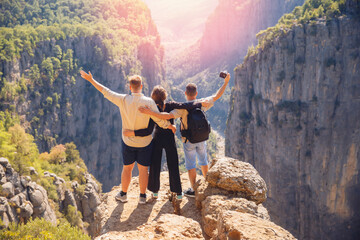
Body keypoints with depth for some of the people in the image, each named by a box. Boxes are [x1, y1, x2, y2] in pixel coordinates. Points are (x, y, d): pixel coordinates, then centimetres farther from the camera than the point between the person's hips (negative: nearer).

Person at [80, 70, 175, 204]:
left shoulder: (123, 100, -14)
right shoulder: (148, 102, -17)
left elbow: (105, 92, -3)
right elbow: (160, 121, -16)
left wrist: (91, 80, 8)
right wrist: (171, 126, 4)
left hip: (128, 141, 1)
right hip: (145, 142, -1)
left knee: (127, 168, 18)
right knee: (143, 169, 13)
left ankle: (123, 194, 31)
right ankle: (142, 196, 22)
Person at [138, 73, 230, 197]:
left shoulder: (183, 108, -22)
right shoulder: (202, 103, -9)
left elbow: (168, 116, -35)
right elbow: (217, 96, 2)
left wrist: (150, 112, -40)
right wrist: (226, 82, 11)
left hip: (188, 140, -4)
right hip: (201, 138, 4)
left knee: (191, 164, 7)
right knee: (203, 161, 22)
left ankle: (194, 190, 14)